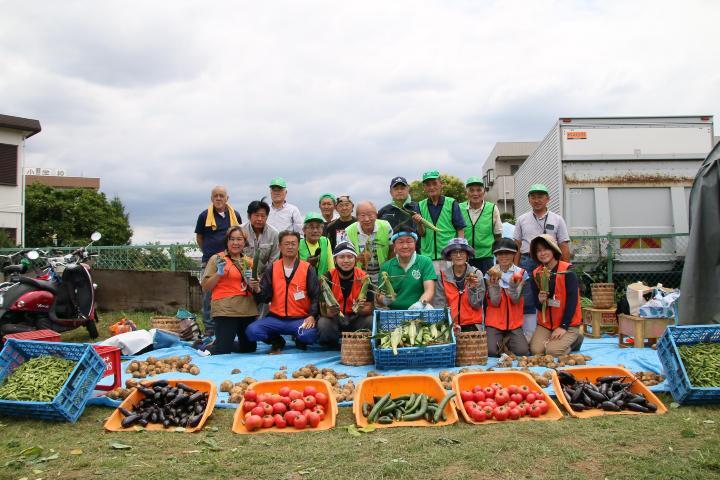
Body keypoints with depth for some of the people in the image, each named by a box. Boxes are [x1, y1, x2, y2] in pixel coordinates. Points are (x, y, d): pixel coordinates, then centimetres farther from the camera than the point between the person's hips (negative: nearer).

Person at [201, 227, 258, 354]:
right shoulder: (216, 259, -1)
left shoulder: (250, 261, 12)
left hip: (249, 311, 6)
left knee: (249, 351, 17)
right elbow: (205, 288, -4)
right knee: (223, 353, -6)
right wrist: (219, 273, -17)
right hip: (225, 311, -5)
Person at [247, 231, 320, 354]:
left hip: (300, 319, -2)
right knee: (252, 331, -23)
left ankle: (300, 341, 7)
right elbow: (265, 297, 4)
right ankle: (277, 342, 10)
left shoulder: (308, 269, 2)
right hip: (276, 318, 2)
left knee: (309, 335, -34)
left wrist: (312, 316, -17)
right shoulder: (272, 268, 7)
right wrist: (257, 290, -18)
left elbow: (315, 296, -2)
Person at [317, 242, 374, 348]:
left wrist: (360, 310, -32)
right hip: (334, 318, -1)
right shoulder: (327, 278, -10)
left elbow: (369, 308, -8)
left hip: (356, 318, 1)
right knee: (323, 324, -32)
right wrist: (329, 312, -37)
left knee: (371, 322, -28)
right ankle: (337, 347, 0)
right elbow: (323, 310, -13)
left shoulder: (364, 278, -9)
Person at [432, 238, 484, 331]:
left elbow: (476, 305, 1)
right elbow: (439, 303, -1)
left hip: (472, 325, 0)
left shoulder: (476, 274, 1)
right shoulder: (443, 276, 1)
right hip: (450, 325, 0)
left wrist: (472, 288, -15)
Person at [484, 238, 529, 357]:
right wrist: (495, 283, -24)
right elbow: (495, 302, -9)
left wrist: (513, 285, -27)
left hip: (514, 322, 1)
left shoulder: (521, 273, 1)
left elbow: (515, 300, -9)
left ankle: (508, 341, 12)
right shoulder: (491, 273, 0)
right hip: (494, 322, -1)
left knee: (522, 351, -19)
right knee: (491, 351, -22)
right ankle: (500, 342, 12)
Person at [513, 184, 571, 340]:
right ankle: (528, 338, 5)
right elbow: (516, 247, 9)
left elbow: (564, 247, 6)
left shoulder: (557, 220, 8)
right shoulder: (522, 220, 11)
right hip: (527, 263, 1)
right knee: (527, 302, 0)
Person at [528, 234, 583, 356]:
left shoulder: (567, 272, -11)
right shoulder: (536, 274, 3)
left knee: (553, 351, -21)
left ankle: (575, 339, 10)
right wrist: (540, 301, -18)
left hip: (568, 324, -4)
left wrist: (563, 326, -18)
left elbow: (572, 300, -14)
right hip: (545, 323, 4)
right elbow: (538, 306, 6)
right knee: (536, 350, -16)